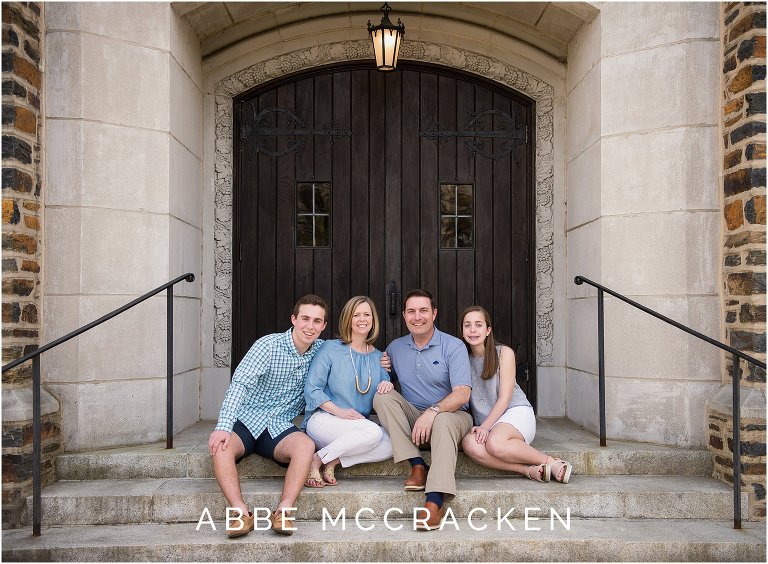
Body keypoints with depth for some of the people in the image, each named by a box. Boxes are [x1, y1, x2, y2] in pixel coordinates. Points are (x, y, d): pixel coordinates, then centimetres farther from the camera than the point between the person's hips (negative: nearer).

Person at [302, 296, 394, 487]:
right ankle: (316, 460, -17)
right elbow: (311, 389, -5)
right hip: (323, 419, -5)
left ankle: (333, 461, -15)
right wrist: (339, 411, -18)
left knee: (390, 445, -25)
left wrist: (388, 384, -8)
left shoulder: (378, 357, 14)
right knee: (373, 432, -32)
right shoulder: (331, 349, 0)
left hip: (359, 423, 5)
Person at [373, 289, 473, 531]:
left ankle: (435, 501, -47)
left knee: (442, 422, -37)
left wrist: (432, 411, -31)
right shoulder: (395, 348, 8)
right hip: (412, 418, 4)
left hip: (451, 414, -4)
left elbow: (462, 394, -15)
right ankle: (417, 466, -25)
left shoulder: (453, 346, -6)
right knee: (383, 397, -20)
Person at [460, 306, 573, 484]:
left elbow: (504, 399, -7)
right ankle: (530, 470, -29)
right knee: (469, 444, -33)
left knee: (494, 443, -37)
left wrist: (485, 426, -17)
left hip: (516, 411, -3)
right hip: (484, 424, 3)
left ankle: (552, 462, -19)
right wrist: (480, 427, -8)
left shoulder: (504, 353, -2)